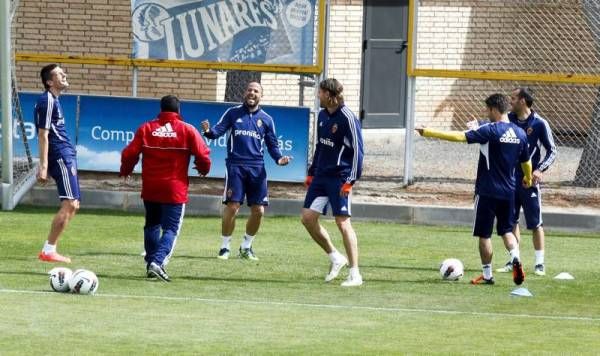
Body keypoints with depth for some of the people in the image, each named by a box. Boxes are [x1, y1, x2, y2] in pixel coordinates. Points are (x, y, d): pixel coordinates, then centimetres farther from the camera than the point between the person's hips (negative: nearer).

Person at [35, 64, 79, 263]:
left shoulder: (53, 100, 18)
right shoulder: (47, 101, -12)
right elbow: (43, 135, -16)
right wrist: (43, 167, -20)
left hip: (67, 156, 10)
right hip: (60, 157, -10)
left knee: (73, 205, 11)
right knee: (69, 204, -13)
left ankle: (49, 249, 11)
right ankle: (49, 250, -10)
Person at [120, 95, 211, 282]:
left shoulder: (146, 128, 0)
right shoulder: (188, 130, -5)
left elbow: (130, 154, -2)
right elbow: (203, 156, -7)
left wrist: (125, 171, 18)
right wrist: (203, 169, 16)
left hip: (150, 188, 3)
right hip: (175, 189, -3)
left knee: (152, 225, 20)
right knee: (171, 229, -1)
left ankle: (151, 263, 20)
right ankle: (157, 261, -22)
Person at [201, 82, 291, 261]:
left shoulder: (266, 119, 11)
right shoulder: (233, 113, 6)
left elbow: (272, 144, 14)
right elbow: (219, 130, -2)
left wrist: (279, 158, -5)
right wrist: (209, 131, -25)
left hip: (257, 168, 3)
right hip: (235, 165, -3)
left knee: (258, 210, 1)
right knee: (232, 207, -10)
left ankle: (246, 247, 20)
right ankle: (225, 247, 5)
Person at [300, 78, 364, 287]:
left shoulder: (347, 118, -14)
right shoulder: (322, 116, 11)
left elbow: (357, 150, -15)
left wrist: (351, 180, -19)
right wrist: (312, 172, 19)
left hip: (340, 177, -8)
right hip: (321, 175, 8)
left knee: (343, 222, -10)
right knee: (308, 217, 3)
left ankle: (355, 274, -5)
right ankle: (335, 257, 19)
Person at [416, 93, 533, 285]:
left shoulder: (490, 130, -14)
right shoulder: (520, 133, 4)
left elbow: (460, 136, -20)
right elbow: (526, 162, 16)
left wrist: (428, 133, -18)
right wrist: (528, 178, 38)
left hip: (487, 191, -6)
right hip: (508, 192, 6)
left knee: (484, 234, 5)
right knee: (506, 230, 17)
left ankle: (487, 275, 10)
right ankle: (516, 258, -9)